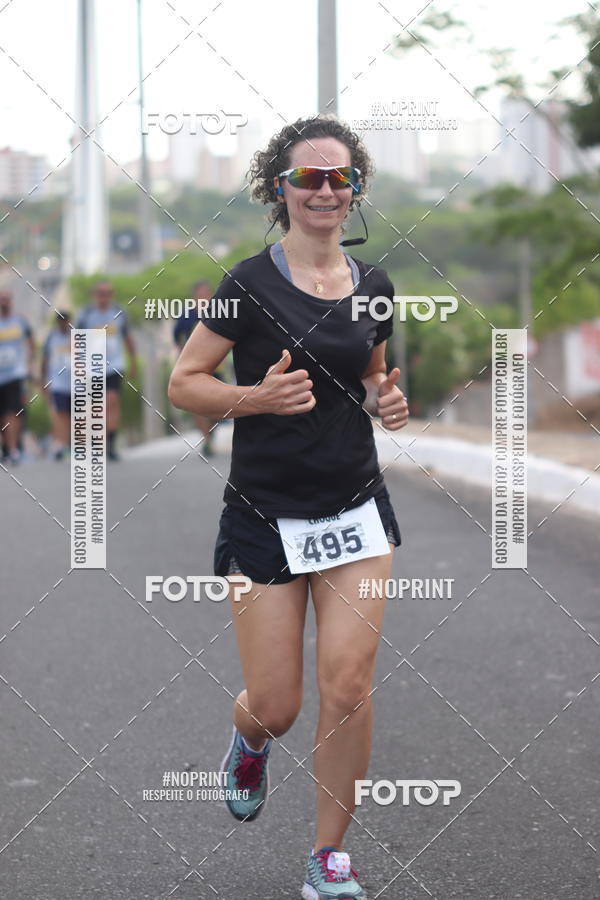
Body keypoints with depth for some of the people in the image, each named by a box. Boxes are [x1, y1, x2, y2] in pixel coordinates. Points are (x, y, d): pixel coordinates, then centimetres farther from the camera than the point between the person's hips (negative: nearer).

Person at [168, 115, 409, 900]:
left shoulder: (373, 286, 6)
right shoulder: (249, 284, -8)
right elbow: (182, 383, -4)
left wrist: (385, 401, 0)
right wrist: (257, 397, -21)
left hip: (356, 510, 3)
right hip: (265, 517, -3)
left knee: (348, 687, -8)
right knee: (277, 706, 1)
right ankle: (249, 743, 40)